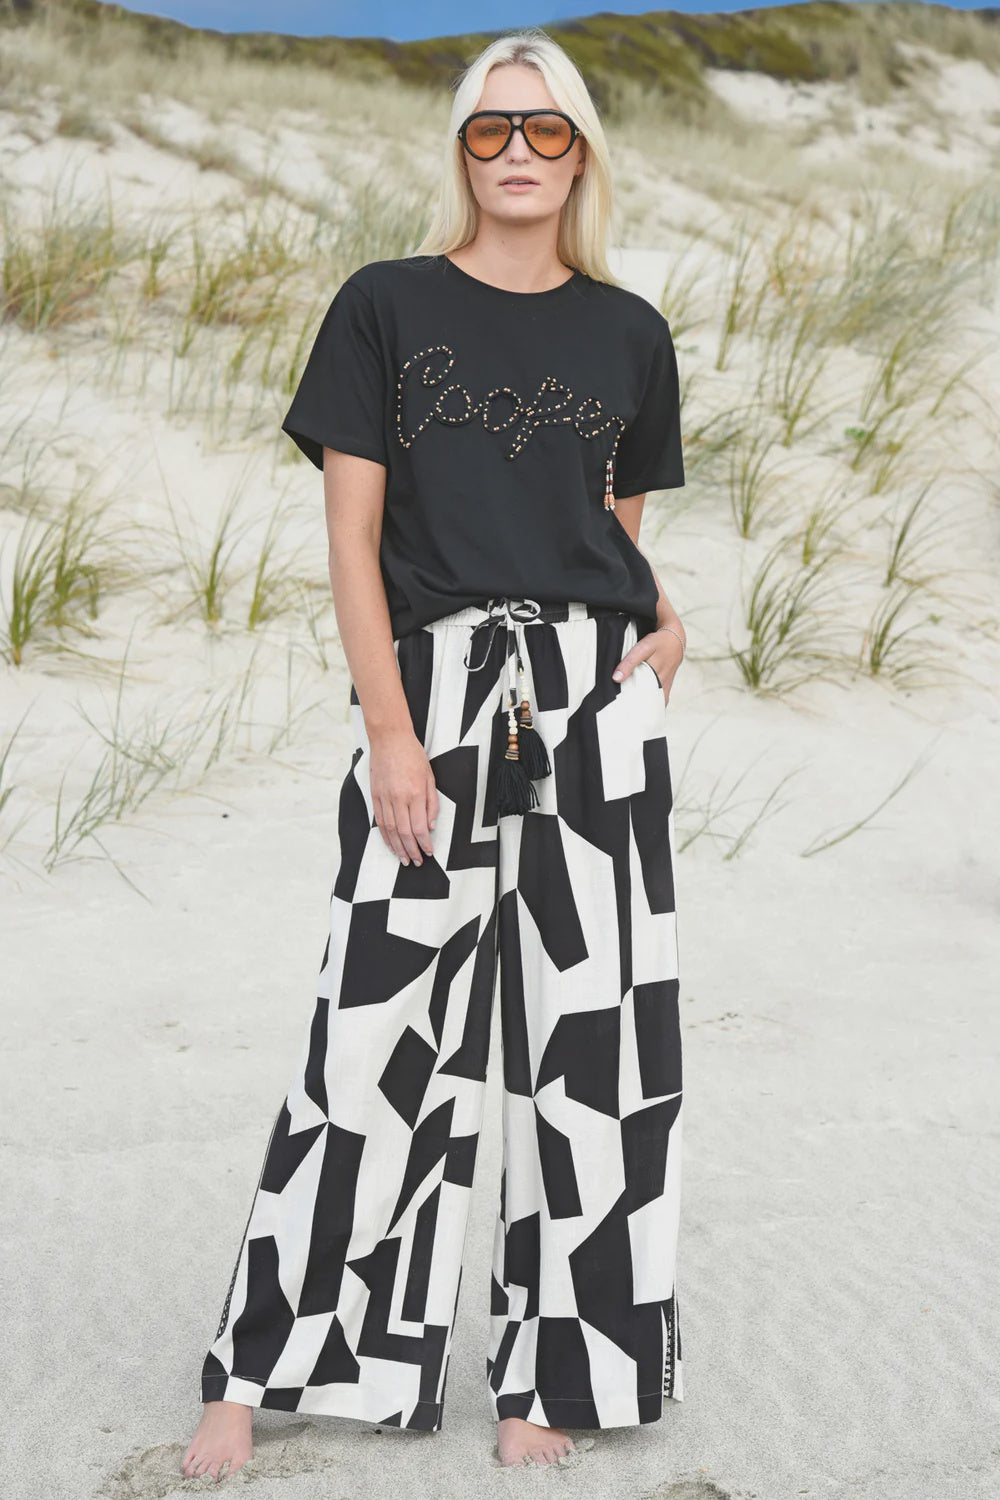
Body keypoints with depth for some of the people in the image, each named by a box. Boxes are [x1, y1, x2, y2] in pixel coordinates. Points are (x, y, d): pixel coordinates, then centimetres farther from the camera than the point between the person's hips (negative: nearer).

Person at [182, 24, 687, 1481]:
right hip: (433, 691, -2)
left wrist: (658, 615, -1)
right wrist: (390, 731, -9)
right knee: (381, 1035, -3)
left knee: (593, 1026, 3)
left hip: (593, 699, 3)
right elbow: (351, 536, -1)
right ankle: (261, 1365, 10)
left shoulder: (628, 332, 11)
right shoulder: (387, 307, 3)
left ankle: (548, 1373, 16)